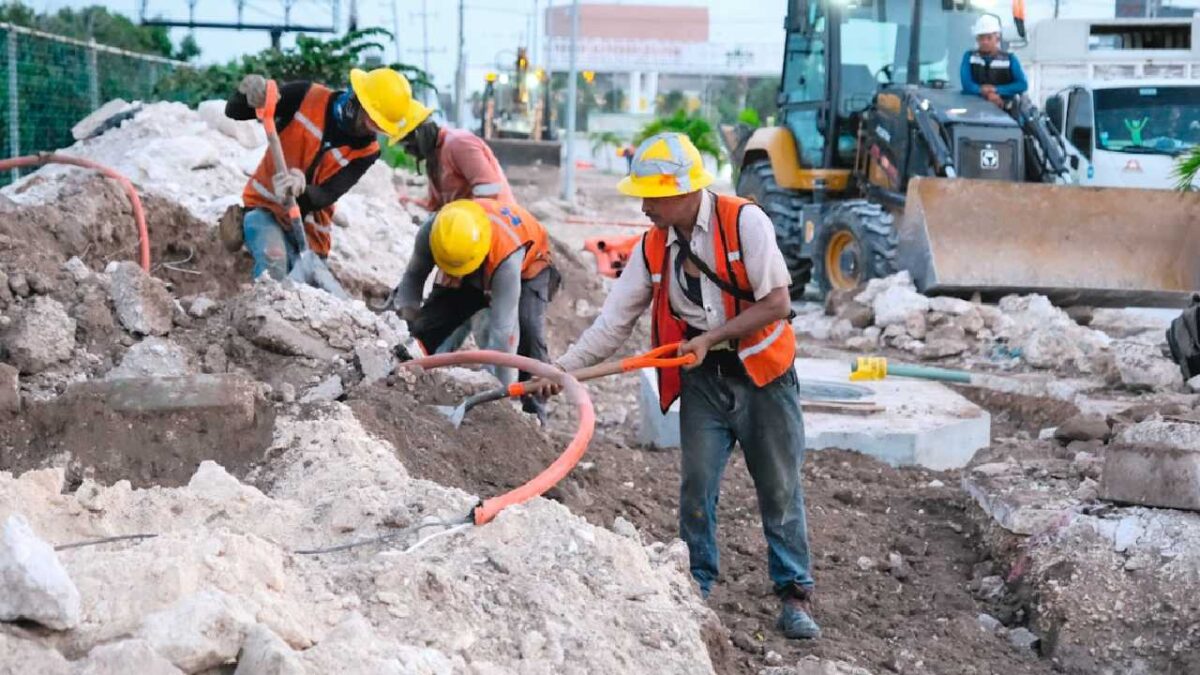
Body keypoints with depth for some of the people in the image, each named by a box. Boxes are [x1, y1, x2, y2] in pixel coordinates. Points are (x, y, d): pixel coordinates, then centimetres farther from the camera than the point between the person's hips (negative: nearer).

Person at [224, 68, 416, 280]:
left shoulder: (366, 151, -8)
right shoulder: (307, 97, -12)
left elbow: (325, 197, -19)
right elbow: (234, 112, -9)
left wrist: (301, 192, -43)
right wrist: (248, 95, -34)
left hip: (309, 229, 3)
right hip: (265, 206, -3)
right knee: (273, 266, -30)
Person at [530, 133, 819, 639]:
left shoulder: (744, 222, -15)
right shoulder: (653, 246, 1)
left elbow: (777, 303, -17)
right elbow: (614, 321, 2)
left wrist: (712, 337, -19)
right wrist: (563, 368, -6)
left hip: (762, 374, -4)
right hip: (701, 380, 4)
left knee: (780, 489, 3)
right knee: (696, 488, 1)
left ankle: (794, 595, 12)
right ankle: (696, 588, 14)